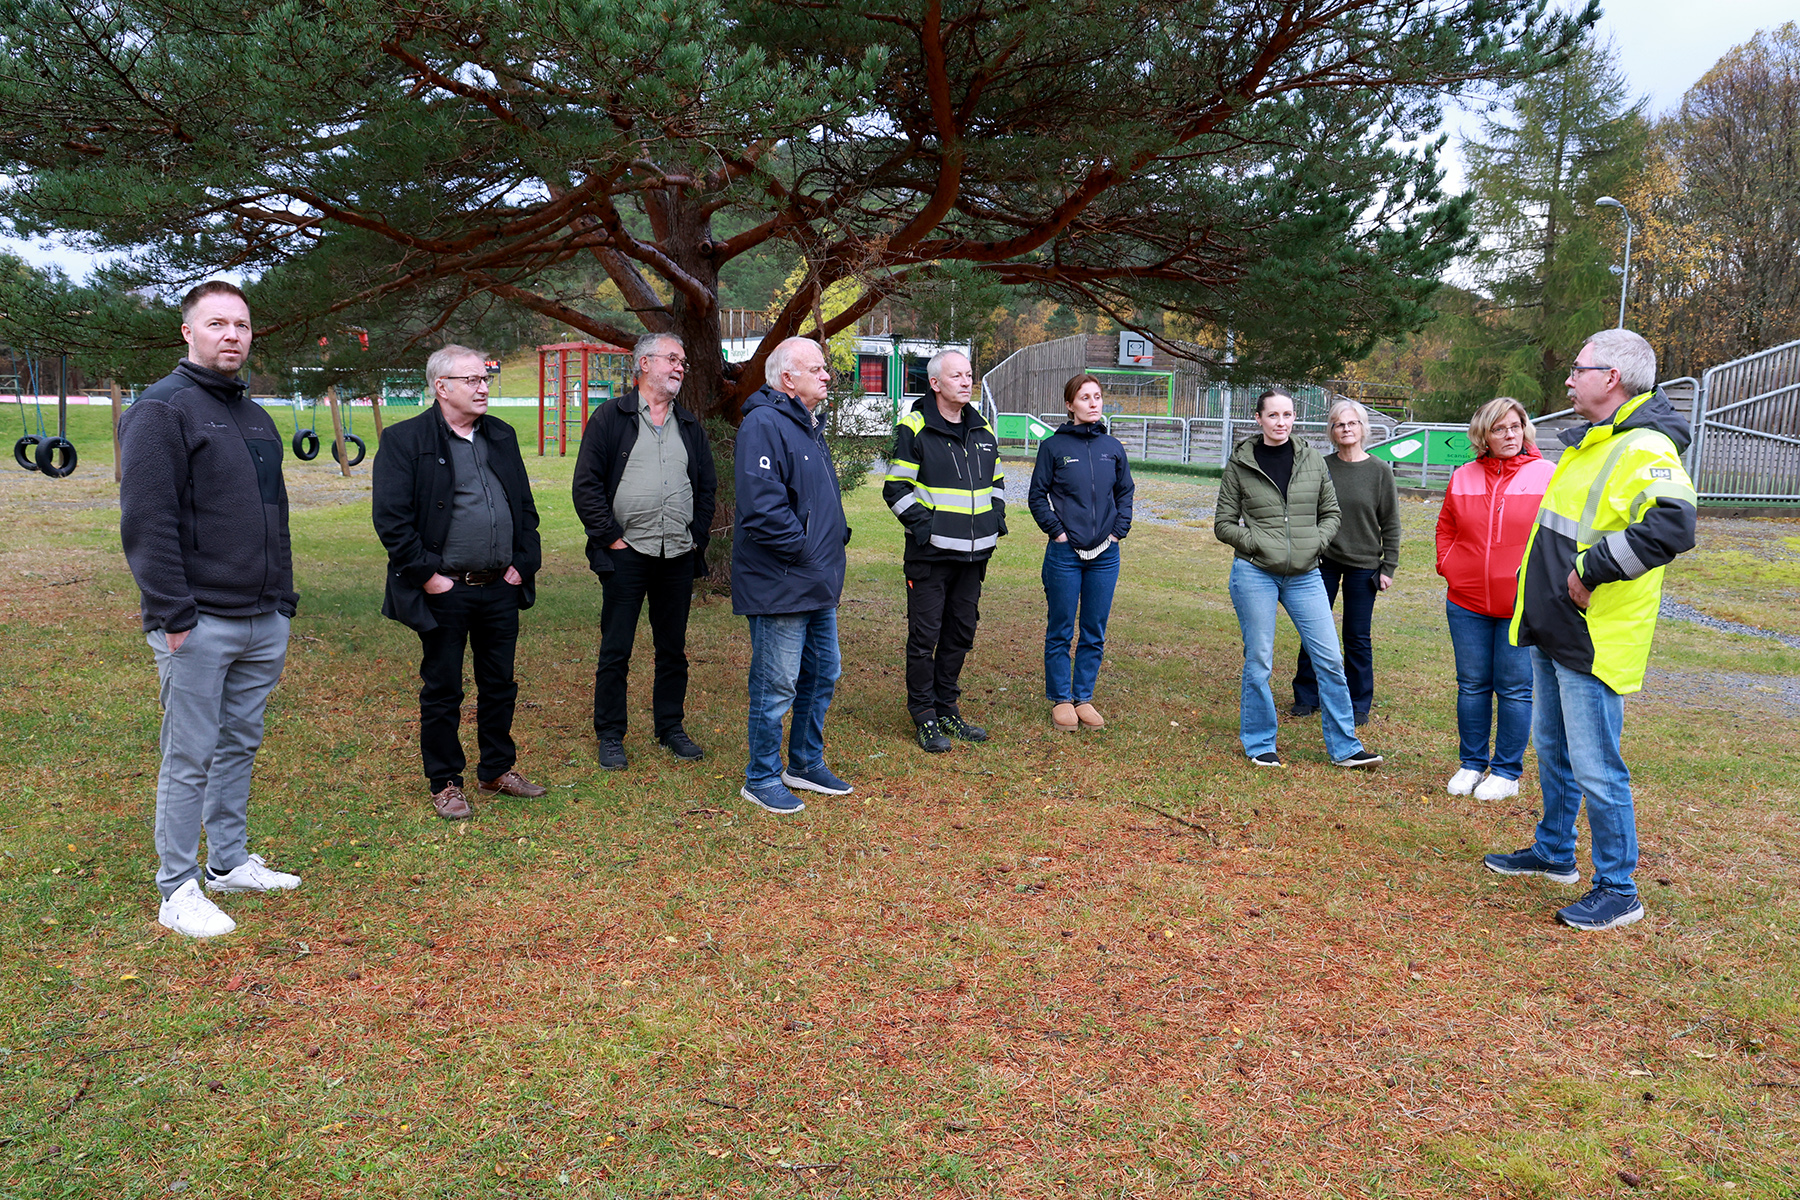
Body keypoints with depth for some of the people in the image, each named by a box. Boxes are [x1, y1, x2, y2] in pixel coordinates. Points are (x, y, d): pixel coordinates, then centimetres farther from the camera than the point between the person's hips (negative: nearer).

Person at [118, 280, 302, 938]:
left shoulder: (255, 415, 17)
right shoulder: (162, 409, -8)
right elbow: (146, 522, -14)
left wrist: (283, 599, 15)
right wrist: (174, 614, -18)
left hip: (263, 623, 7)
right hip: (199, 625, -7)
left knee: (240, 745, 16)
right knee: (190, 758, -1)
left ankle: (230, 861, 28)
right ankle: (177, 891, 9)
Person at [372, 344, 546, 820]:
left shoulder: (502, 436, 12)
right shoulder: (404, 440, -7)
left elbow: (525, 506, 15)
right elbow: (391, 519, -12)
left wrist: (523, 563, 5)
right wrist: (427, 575, -14)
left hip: (501, 589, 5)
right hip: (445, 591, -5)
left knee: (500, 685, 15)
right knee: (442, 691, 7)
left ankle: (498, 770, 31)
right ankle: (444, 783, 20)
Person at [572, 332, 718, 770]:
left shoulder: (689, 425, 15)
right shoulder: (611, 418, 0)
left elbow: (707, 485, 19)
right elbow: (586, 484, -4)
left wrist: (697, 536, 8)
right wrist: (609, 536, -9)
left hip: (679, 556, 4)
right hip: (627, 554, -4)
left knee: (673, 647, 12)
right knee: (616, 650, 2)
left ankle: (671, 726, 25)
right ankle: (610, 736, 12)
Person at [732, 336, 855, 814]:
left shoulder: (809, 425, 17)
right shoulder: (764, 424, -16)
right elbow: (762, 505, -26)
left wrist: (836, 539, 15)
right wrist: (803, 551, -18)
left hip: (819, 584, 10)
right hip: (781, 585, -10)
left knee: (822, 674, 18)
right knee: (777, 686, -1)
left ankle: (807, 764, 33)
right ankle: (762, 779, 13)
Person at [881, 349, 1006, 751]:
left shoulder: (983, 430, 13)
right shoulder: (915, 429, -6)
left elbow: (994, 481, 25)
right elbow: (896, 487, -7)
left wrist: (997, 515, 9)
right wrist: (922, 522, -17)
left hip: (974, 552, 6)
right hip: (931, 552, -6)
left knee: (961, 633, 12)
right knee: (925, 635, -1)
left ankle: (947, 708, 25)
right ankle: (924, 716, 9)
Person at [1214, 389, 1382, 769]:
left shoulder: (1312, 460, 7)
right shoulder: (1241, 464, 1)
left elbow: (1331, 512, 15)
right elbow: (1223, 524, 3)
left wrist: (1316, 543, -2)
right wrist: (1257, 544, -11)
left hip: (1304, 575, 3)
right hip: (1255, 573, -2)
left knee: (1330, 659, 1)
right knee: (1258, 661, 3)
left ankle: (1344, 747, 12)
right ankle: (1260, 744, 18)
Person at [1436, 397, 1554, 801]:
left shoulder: (1547, 475, -3)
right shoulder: (1463, 477, 7)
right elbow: (1446, 526, 19)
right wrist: (1447, 565, 7)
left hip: (1523, 605, -3)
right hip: (1467, 603, 3)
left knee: (1515, 689, 2)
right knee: (1472, 685, 10)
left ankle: (1507, 771, 13)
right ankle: (1472, 764, 23)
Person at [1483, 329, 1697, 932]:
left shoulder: (1646, 450, -20)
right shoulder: (1588, 443, 12)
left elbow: (1672, 526, -37)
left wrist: (1592, 570, -29)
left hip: (1594, 640, -10)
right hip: (1552, 631, 10)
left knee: (1595, 768, -3)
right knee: (1553, 750, 22)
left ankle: (1618, 891, 11)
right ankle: (1554, 852, 38)